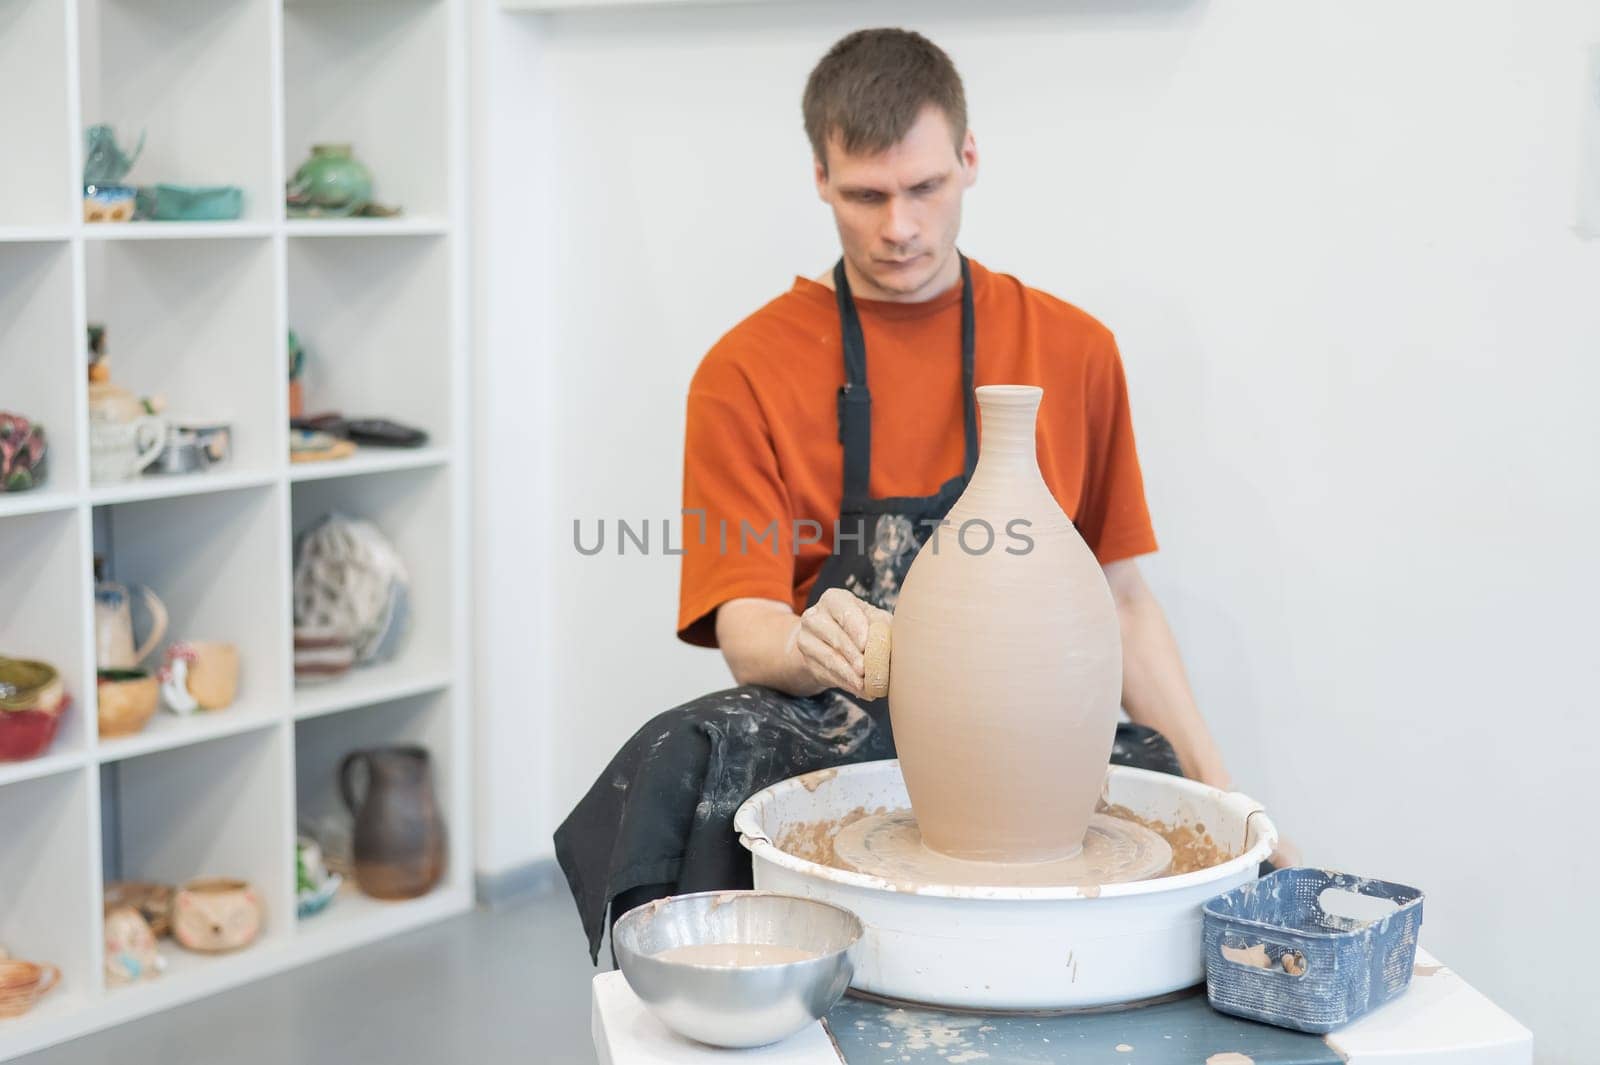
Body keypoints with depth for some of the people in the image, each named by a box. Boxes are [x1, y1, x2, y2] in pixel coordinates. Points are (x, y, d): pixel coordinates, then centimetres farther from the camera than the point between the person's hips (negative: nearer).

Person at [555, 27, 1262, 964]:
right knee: (682, 766, -34)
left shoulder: (1073, 350, 9)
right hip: (828, 729, -1)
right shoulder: (746, 373, 3)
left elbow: (1120, 598, 13)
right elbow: (746, 629, -5)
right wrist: (808, 647, -30)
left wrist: (1214, 785, 1)